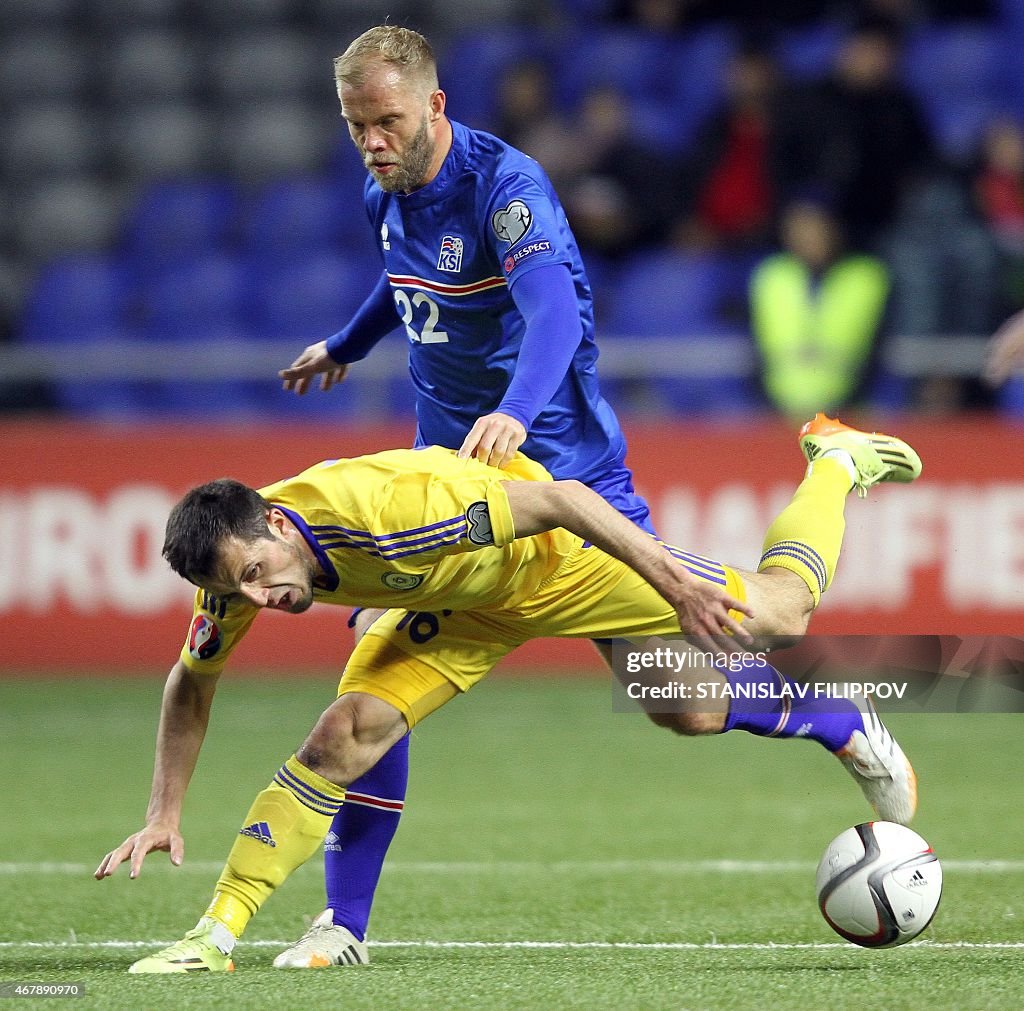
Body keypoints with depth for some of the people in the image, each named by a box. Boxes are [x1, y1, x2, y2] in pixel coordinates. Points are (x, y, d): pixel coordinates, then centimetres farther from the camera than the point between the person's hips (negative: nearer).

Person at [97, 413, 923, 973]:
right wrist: (165, 814, -8)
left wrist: (671, 579, -38)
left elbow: (555, 497, -37)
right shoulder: (235, 565, -24)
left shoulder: (387, 511, -45)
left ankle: (838, 459, 32)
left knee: (779, 615, 5)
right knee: (346, 734, -13)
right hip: (466, 606, 5)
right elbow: (192, 682, -3)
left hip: (556, 556, -5)